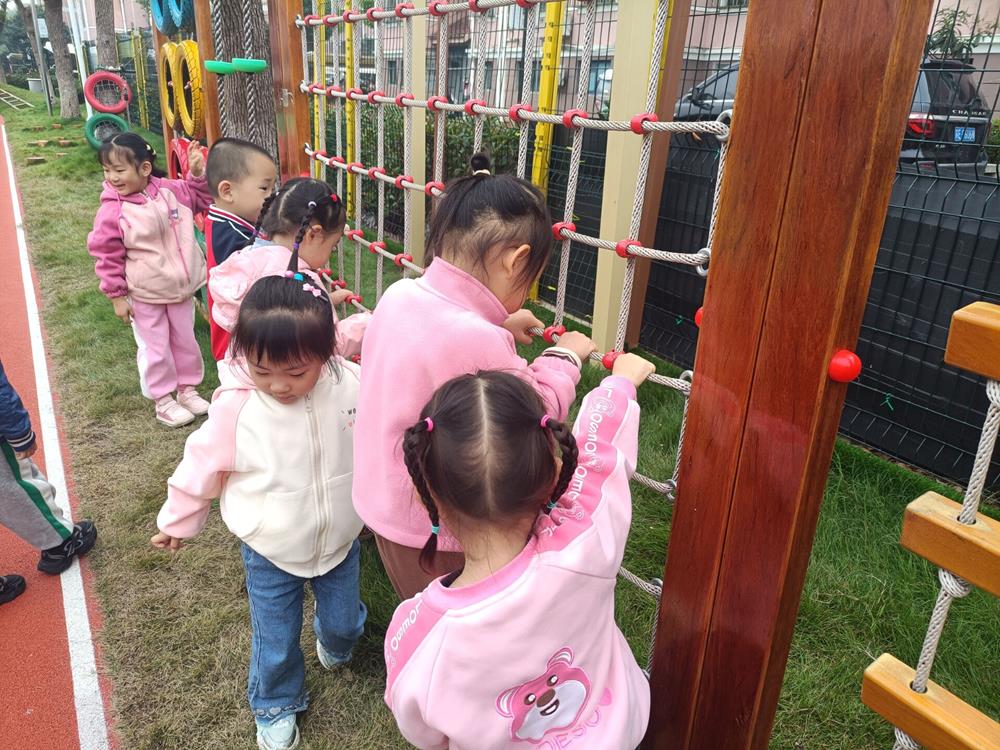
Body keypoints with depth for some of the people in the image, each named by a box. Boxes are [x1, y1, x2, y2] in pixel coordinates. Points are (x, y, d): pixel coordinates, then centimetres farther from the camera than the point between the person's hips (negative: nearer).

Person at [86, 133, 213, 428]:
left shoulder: (170, 190, -6)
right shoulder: (112, 211, -16)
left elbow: (200, 199, 12)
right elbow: (107, 257, -11)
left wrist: (198, 173, -5)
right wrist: (117, 296, -9)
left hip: (181, 287, 4)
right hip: (144, 296, -4)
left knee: (185, 340, 17)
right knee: (156, 348, 7)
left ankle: (187, 389, 36)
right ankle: (164, 401, 23)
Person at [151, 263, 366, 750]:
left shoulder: (352, 384, -22)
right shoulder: (236, 408, -25)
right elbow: (201, 467, -7)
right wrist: (177, 521, 8)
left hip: (341, 541, 2)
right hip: (270, 555, -1)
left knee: (344, 622, 22)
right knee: (276, 642, 16)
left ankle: (334, 645, 60)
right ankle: (275, 707, 49)